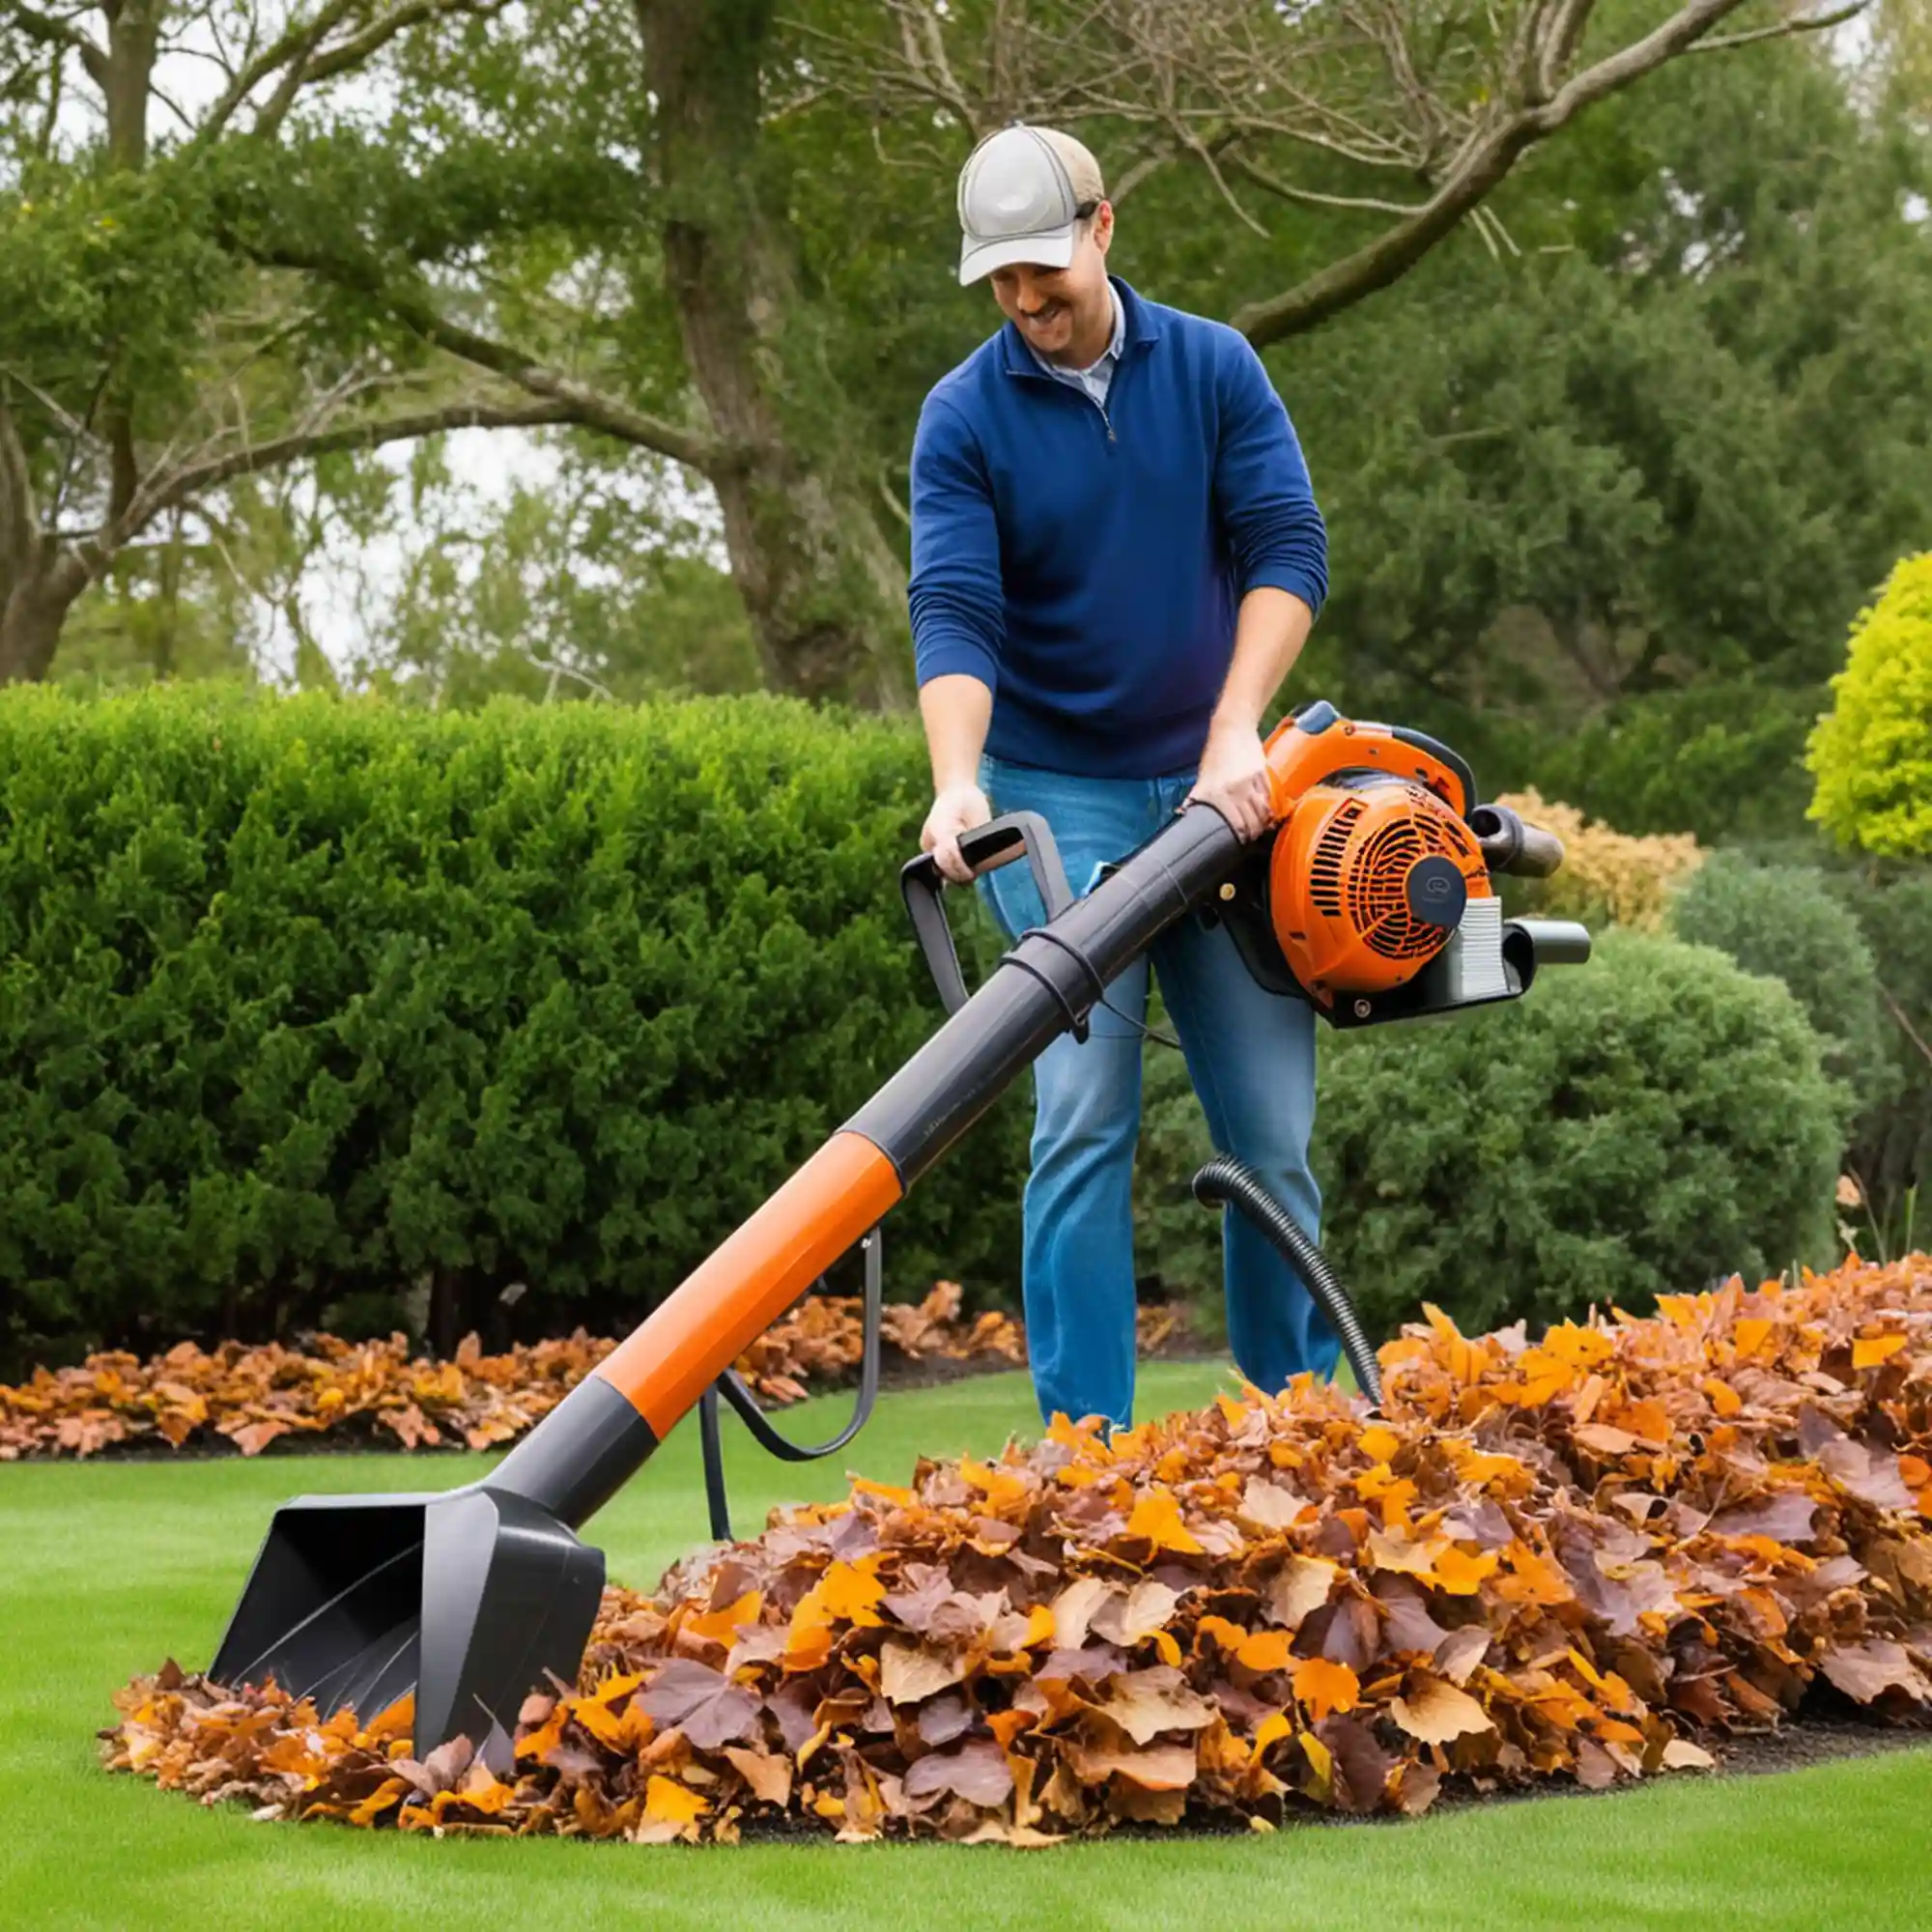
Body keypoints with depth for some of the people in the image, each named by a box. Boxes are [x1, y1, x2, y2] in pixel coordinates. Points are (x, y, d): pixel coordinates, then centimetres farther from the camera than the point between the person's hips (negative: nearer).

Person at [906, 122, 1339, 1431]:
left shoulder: (1214, 368, 1)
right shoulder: (966, 418, -5)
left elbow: (1288, 549, -6)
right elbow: (955, 616, -14)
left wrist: (1237, 733, -19)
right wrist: (959, 784, -31)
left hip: (1215, 786, 2)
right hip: (1056, 797, -2)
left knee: (1272, 1126, 2)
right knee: (1084, 1120, -11)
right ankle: (1085, 1442, -7)